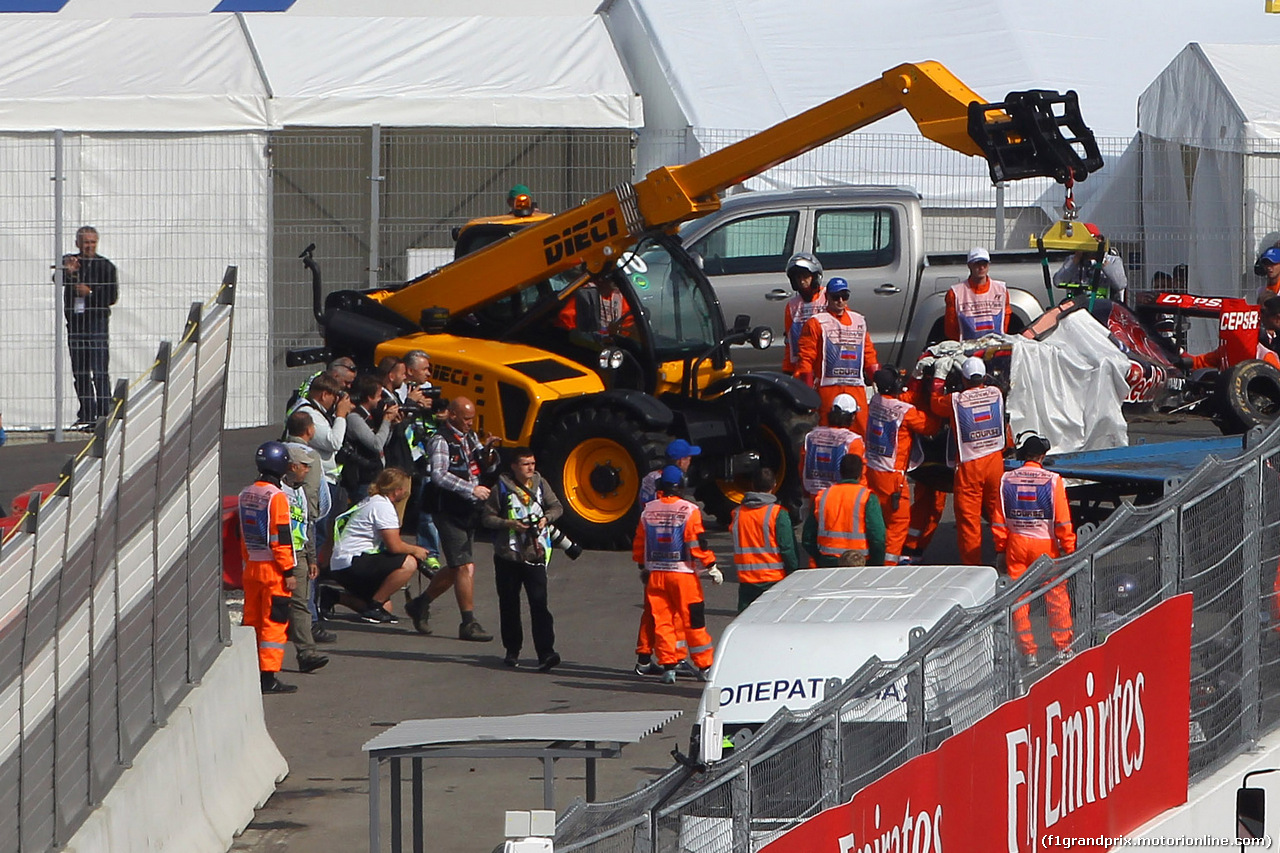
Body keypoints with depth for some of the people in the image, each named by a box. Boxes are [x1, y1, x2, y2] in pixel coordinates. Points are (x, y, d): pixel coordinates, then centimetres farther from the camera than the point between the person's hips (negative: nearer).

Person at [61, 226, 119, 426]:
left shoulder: (105, 266, 1)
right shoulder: (68, 261, 9)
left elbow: (112, 296, 0)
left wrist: (90, 292, -12)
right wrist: (67, 272, -30)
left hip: (97, 322, -4)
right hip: (75, 323, 4)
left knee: (100, 372, -11)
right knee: (80, 372, 9)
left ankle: (104, 414, -13)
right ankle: (87, 413, 17)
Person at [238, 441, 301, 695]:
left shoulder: (246, 494, 9)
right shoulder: (276, 496, -14)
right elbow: (281, 537, -16)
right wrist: (288, 571, -12)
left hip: (251, 567, 7)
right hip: (273, 569, -7)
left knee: (252, 621, 12)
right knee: (274, 623, -4)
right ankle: (268, 676, -7)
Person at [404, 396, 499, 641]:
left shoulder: (470, 437, 13)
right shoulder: (441, 441, -13)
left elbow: (485, 468, 17)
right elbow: (438, 475, -26)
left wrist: (487, 452, -5)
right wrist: (472, 489, -31)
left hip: (467, 511, 9)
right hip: (448, 511, -9)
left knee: (456, 568, 15)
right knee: (465, 567, -12)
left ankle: (420, 605, 32)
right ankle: (468, 624, -8)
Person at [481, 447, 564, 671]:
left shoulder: (540, 484, 7)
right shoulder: (501, 488, -1)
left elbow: (557, 507, 15)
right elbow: (487, 517, 1)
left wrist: (546, 518, -6)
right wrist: (509, 524, -13)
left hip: (535, 553, 0)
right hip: (508, 554, 0)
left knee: (539, 603, -11)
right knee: (509, 604, 8)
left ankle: (545, 653, -17)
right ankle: (512, 651, 23)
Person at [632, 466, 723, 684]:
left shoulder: (648, 511, 3)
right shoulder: (688, 510, -9)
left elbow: (639, 543, 11)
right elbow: (697, 543, -11)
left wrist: (643, 567, 25)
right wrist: (711, 567, -3)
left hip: (655, 574, 3)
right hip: (682, 574, -3)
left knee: (662, 621, 7)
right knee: (693, 620, 4)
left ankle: (668, 667, 3)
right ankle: (705, 666, 9)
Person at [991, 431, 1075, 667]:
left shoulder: (1007, 480, -3)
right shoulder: (1052, 480, -10)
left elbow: (999, 520, 2)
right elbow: (1063, 521, -10)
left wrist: (1001, 550, 11)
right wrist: (1069, 549, -2)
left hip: (1016, 543, 2)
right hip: (1045, 544, -2)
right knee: (1056, 595, 11)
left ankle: (1028, 652, 8)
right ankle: (1063, 646, 15)